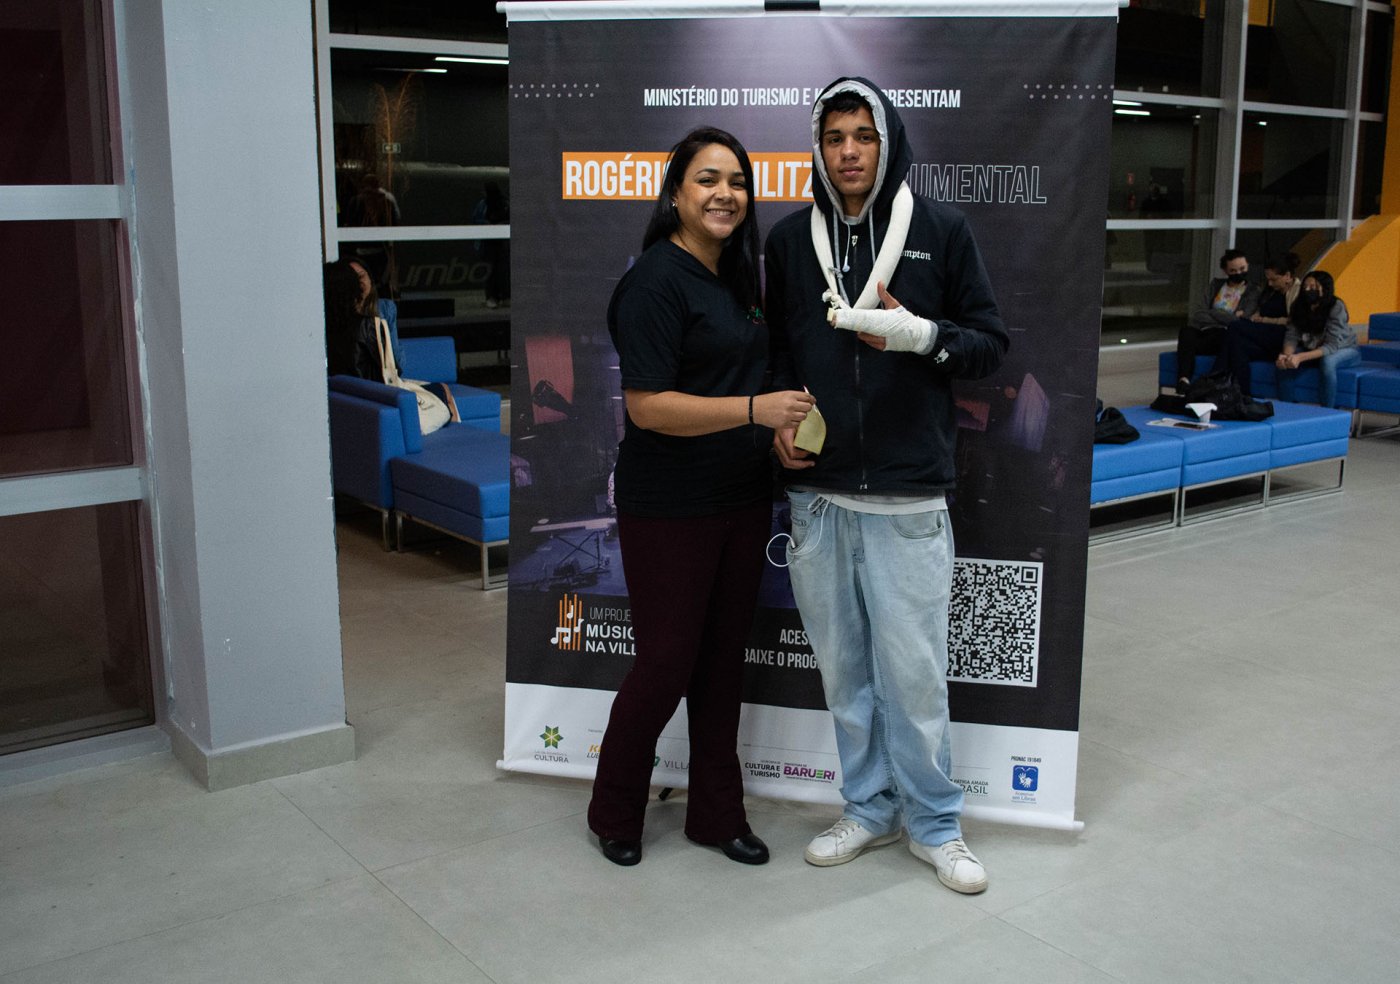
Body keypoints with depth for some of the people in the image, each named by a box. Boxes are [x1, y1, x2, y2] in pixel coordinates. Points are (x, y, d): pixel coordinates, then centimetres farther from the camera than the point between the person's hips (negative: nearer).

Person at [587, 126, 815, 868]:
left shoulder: (734, 278, 11)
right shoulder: (657, 281, -15)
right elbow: (647, 405, -22)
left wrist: (783, 432, 9)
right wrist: (754, 409, -27)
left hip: (740, 499, 8)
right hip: (669, 509, -8)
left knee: (723, 659, 14)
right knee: (666, 662, 2)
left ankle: (717, 814, 28)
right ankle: (614, 813, 25)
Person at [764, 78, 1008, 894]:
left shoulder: (942, 230, 0)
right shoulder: (790, 239, 9)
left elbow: (992, 343, 2)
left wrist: (919, 335, -16)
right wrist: (780, 418, 2)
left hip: (908, 497, -3)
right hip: (817, 493, 4)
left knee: (913, 670, 0)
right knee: (844, 667, 13)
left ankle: (936, 825, 20)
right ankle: (871, 809, 30)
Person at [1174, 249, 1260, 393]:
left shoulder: (1253, 291, 12)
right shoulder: (1216, 285, 24)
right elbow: (1198, 313, 10)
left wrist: (1211, 313, 2)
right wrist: (1229, 317, 0)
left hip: (1224, 337, -3)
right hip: (1203, 331, 3)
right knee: (1186, 332, -33)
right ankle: (1183, 382, -48)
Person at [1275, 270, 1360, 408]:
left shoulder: (1336, 307, -27)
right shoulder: (1298, 306, -13)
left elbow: (1331, 346, -34)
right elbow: (1291, 336, -16)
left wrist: (1300, 357, -47)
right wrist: (1287, 355, -40)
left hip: (1344, 349, -5)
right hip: (1314, 349, 5)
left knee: (1327, 361, -36)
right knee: (1284, 361, -20)